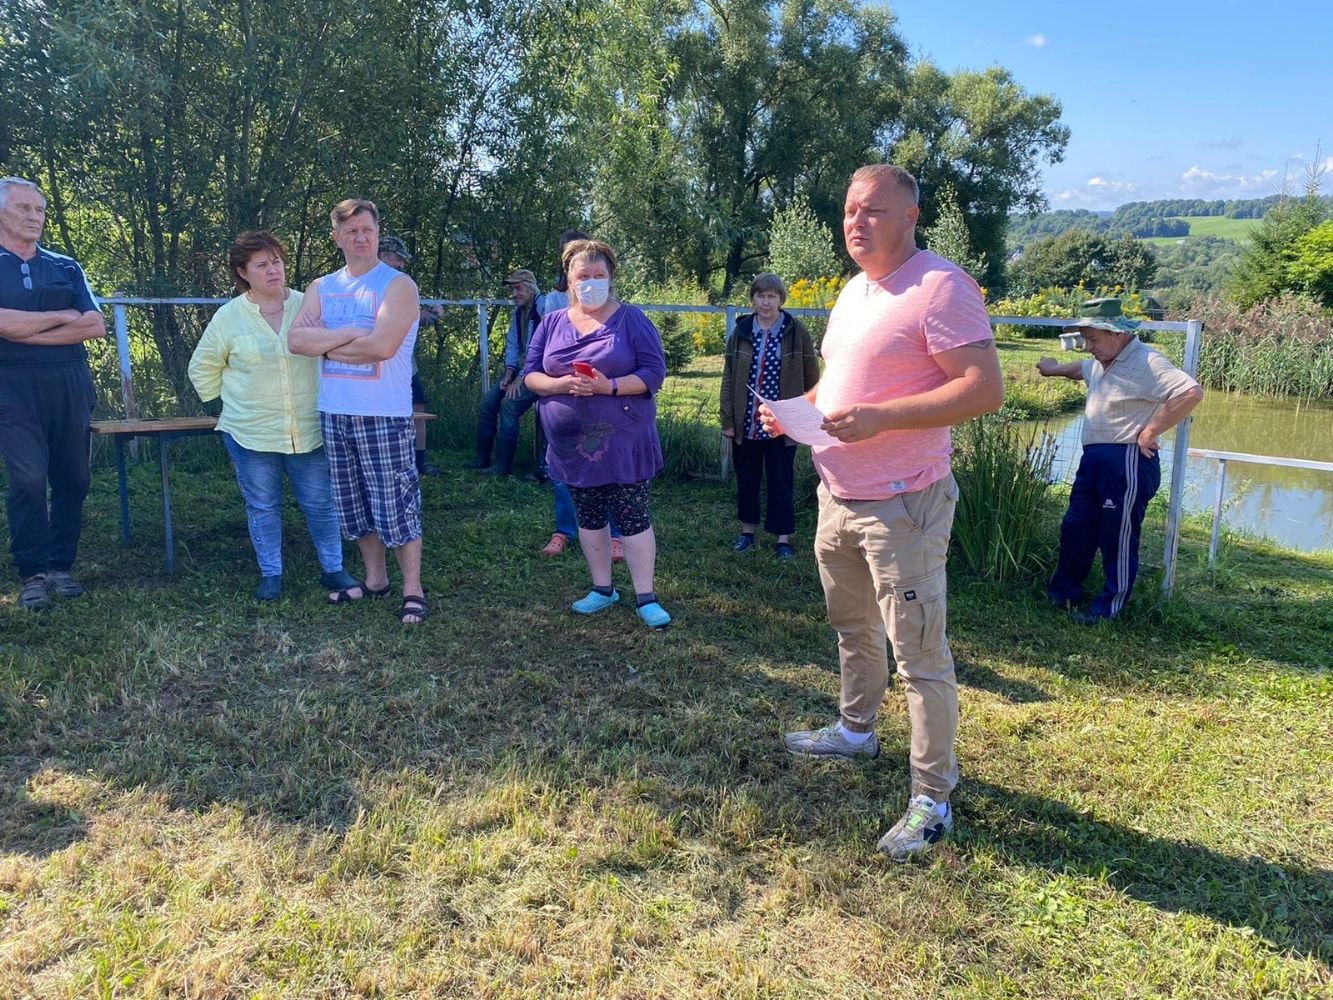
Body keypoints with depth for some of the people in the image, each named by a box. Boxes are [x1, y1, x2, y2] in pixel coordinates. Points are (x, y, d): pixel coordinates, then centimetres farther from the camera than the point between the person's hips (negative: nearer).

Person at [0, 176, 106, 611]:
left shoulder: (66, 267, 13)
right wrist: (62, 317, -4)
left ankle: (61, 566, 16)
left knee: (72, 478, 4)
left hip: (69, 384, 3)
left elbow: (95, 325, 1)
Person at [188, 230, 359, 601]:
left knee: (320, 503, 6)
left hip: (309, 429, 0)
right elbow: (202, 368, 11)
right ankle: (270, 575, 21)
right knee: (262, 507, 8)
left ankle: (333, 569, 19)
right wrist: (230, 403, 7)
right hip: (251, 432, 0)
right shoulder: (228, 317, -1)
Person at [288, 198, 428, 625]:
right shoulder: (321, 288, 12)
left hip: (384, 415, -6)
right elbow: (296, 340, -2)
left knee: (397, 505, -3)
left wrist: (327, 346, -6)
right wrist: (351, 334, -14)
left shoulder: (398, 285, -6)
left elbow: (382, 346, -20)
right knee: (353, 505, 15)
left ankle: (412, 589, 8)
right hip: (334, 412, 6)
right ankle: (375, 578, 30)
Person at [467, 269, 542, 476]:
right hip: (520, 367, 9)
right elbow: (512, 343, 15)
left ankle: (503, 465, -15)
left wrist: (522, 378, -21)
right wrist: (509, 371, -1)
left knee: (509, 404, -23)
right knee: (488, 401, 0)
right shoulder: (518, 311, 11)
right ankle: (482, 459, 8)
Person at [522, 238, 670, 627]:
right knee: (589, 518, 14)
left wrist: (610, 386, -23)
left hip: (623, 442, -4)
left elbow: (654, 372, -8)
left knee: (634, 518, -3)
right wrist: (561, 384, -16)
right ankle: (602, 588, 28)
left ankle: (646, 597, 6)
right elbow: (530, 374, 5)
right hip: (573, 444, 4)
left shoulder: (631, 320, -2)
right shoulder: (552, 324, 9)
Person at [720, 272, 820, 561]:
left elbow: (811, 377, 0)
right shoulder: (741, 332, 1)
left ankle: (783, 539, 15)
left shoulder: (795, 331, -5)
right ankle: (747, 531, 30)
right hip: (745, 424, 3)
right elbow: (728, 379, 3)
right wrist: (727, 420, -1)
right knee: (746, 480, 15)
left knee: (781, 483, 5)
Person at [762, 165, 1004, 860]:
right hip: (836, 497, 9)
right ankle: (855, 731, 44)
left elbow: (985, 389, -21)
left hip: (901, 507, -9)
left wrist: (880, 417, -28)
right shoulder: (854, 290, 14)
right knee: (852, 627, 23)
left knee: (919, 655, -2)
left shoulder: (940, 287, -15)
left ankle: (933, 800, 9)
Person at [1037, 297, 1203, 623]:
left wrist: (1151, 431, -22)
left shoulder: (1146, 363, -16)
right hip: (1094, 459, 10)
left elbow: (1192, 393, -27)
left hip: (1127, 463, -9)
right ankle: (1064, 592, 29)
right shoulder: (1101, 362, 15)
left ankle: (1108, 607, 12)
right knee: (1075, 529, 15)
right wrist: (1054, 370, 53)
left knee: (1118, 539, 1)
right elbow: (1081, 368, 40)